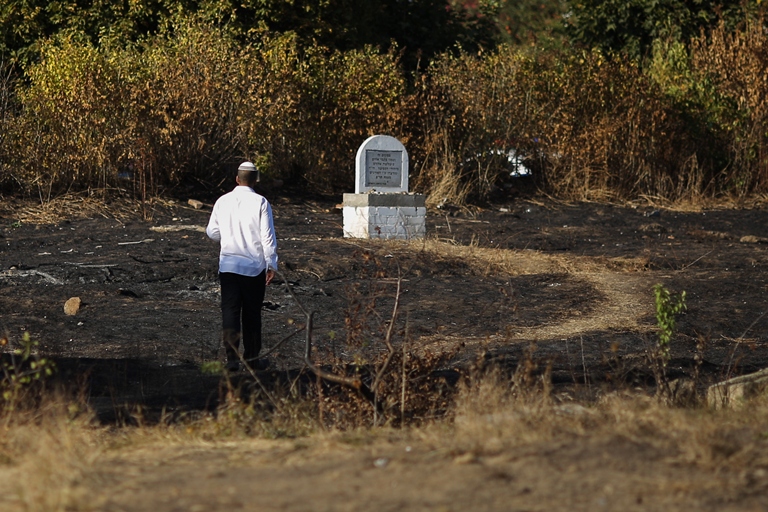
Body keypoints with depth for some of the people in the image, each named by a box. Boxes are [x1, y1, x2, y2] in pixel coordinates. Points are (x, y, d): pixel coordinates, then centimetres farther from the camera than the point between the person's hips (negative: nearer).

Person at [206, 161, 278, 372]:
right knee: (252, 314, 10)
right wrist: (272, 264, -2)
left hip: (228, 265, 1)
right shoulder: (261, 203, -8)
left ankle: (232, 358, -8)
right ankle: (251, 358, 18)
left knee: (230, 312, 2)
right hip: (254, 267, -1)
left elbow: (212, 232, 9)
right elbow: (268, 236, -9)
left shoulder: (223, 201, 0)